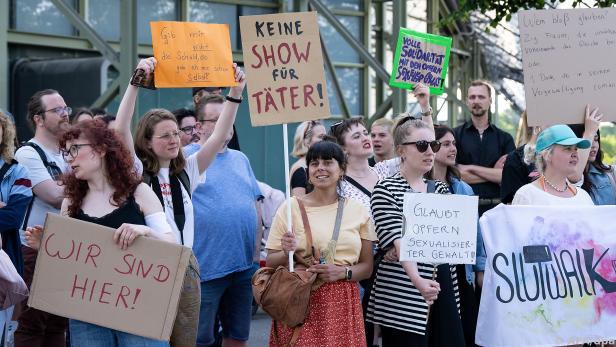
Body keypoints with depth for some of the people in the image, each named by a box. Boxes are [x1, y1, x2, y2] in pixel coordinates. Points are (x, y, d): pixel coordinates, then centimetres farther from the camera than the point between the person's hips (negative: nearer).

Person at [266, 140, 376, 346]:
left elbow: (367, 267, 9)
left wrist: (342, 272, -10)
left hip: (342, 306, 2)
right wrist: (287, 253, -17)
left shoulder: (358, 211, 6)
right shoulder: (290, 207, 0)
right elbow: (270, 263, 3)